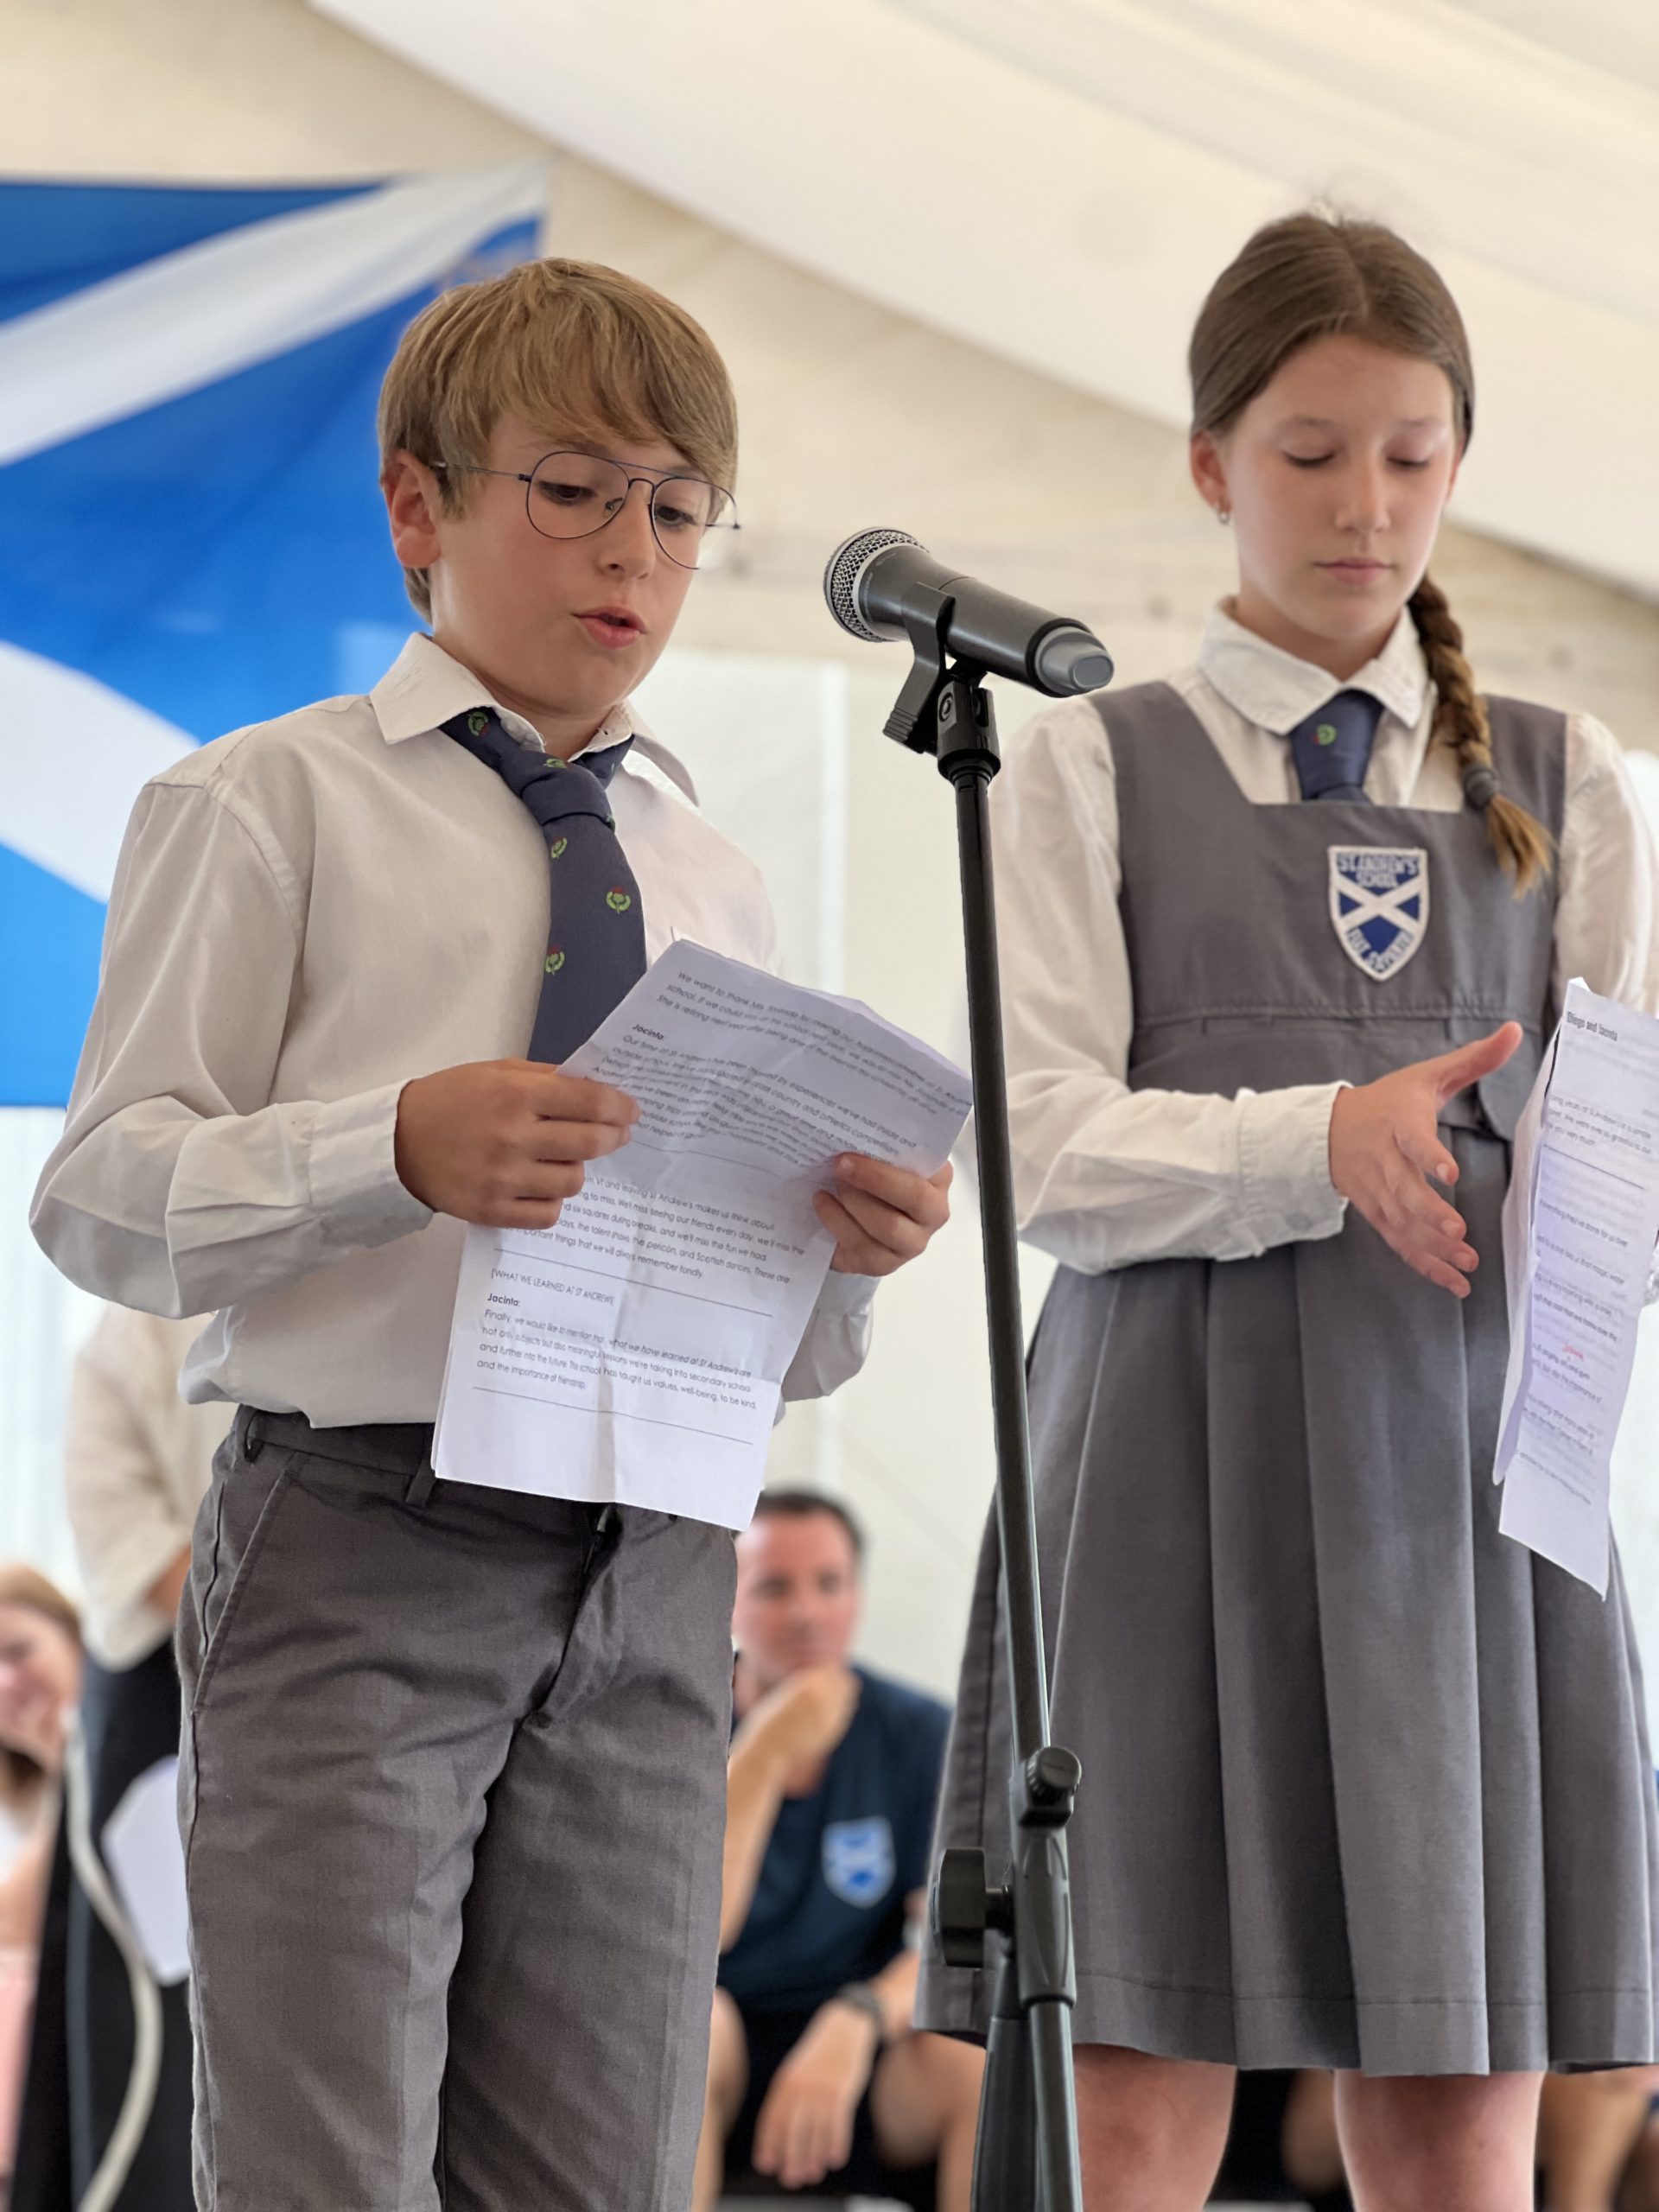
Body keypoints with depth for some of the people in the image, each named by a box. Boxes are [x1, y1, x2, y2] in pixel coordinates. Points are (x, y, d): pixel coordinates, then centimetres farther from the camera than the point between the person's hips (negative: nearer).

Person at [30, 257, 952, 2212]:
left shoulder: (712, 883, 19)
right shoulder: (270, 805, 4)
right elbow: (99, 1199, -5)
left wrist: (851, 1252, -5)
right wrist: (395, 1153, -21)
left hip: (648, 1573, 5)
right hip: (361, 1528, -5)